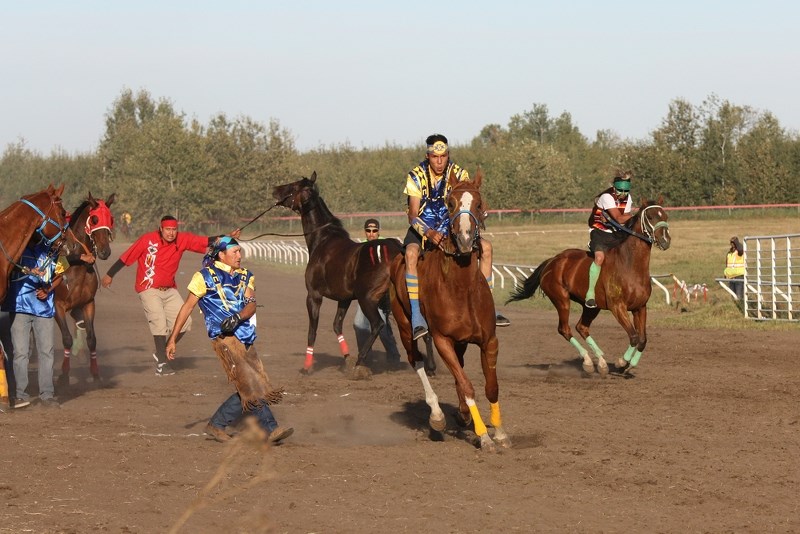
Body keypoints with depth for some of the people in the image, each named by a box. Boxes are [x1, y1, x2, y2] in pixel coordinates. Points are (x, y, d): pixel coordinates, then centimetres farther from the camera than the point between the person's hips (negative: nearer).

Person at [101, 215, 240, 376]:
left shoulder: (183, 240, -4)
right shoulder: (148, 240, -15)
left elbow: (206, 242, -8)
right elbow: (126, 257, -9)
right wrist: (109, 275, -3)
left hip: (170, 290, 5)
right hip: (149, 289, -5)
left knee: (184, 321, 0)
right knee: (159, 323, -16)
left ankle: (162, 353, 17)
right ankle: (161, 363, -5)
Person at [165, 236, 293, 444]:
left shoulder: (245, 276, 17)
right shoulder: (205, 276, 1)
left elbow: (251, 304, 2)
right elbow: (187, 307, 3)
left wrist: (238, 317, -20)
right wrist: (172, 339, 1)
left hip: (245, 338, 7)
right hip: (223, 336, -7)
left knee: (248, 391, 4)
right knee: (250, 387, -16)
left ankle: (216, 425, 16)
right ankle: (269, 429, -18)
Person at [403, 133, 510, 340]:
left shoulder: (459, 174, -6)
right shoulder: (416, 176, -13)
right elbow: (413, 215, -19)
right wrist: (429, 234, -38)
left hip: (450, 227, 4)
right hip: (422, 227, -4)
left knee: (486, 247, -11)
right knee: (411, 253, -35)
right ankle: (416, 317, -38)